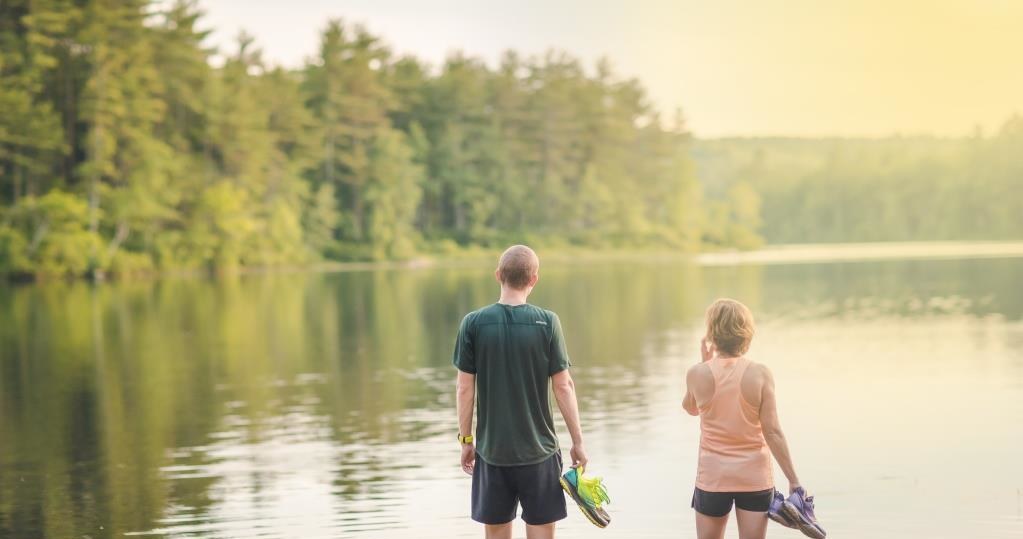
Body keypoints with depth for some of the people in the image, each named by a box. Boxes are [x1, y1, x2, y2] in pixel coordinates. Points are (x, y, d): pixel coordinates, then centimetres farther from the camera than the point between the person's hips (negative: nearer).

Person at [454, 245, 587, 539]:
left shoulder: (473, 323, -5)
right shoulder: (547, 322, -8)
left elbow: (465, 388, -3)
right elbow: (563, 386, -6)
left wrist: (466, 440, 8)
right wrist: (577, 441, 2)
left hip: (491, 449, 1)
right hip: (538, 449, -1)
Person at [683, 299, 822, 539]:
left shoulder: (698, 374, -9)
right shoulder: (760, 374, -11)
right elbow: (772, 432, -12)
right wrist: (794, 481, -6)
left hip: (712, 477, 0)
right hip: (755, 478, 0)